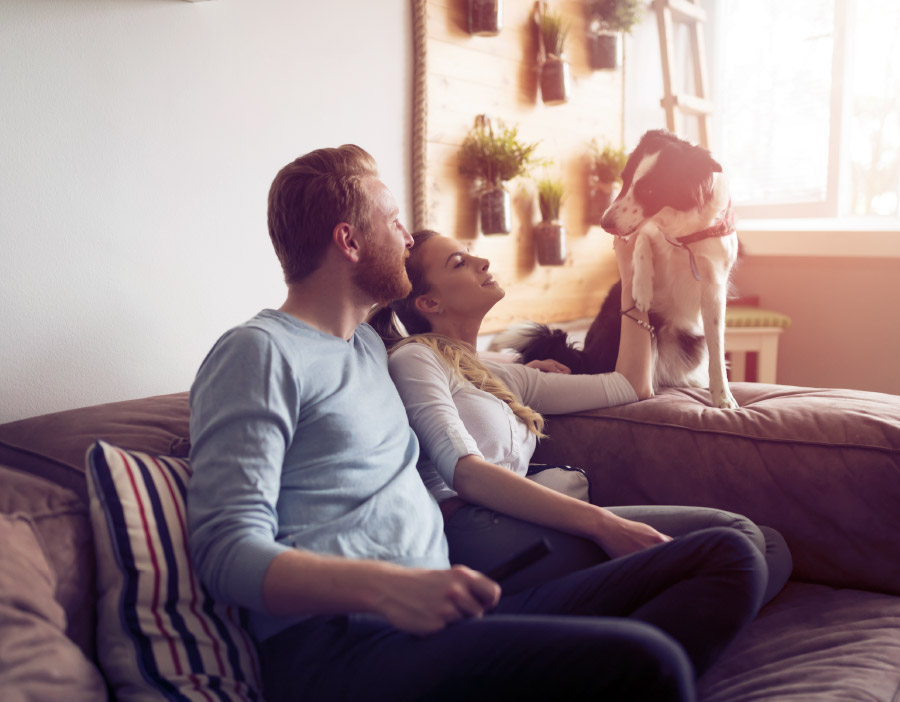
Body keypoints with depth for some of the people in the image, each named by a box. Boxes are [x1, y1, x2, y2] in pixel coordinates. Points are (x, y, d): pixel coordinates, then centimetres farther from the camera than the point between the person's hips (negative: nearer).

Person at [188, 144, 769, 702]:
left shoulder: (370, 344, 26)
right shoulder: (259, 352, -1)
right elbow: (227, 550, -12)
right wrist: (383, 587, -27)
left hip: (436, 615, 9)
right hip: (339, 641, -9)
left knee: (731, 557, -4)